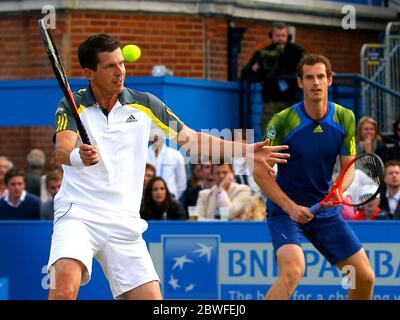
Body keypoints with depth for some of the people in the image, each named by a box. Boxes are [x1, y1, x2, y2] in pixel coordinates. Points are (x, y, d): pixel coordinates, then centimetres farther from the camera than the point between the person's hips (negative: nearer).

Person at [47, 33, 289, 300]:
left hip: (125, 223, 4)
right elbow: (62, 150, -18)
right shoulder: (72, 107, -1)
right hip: (77, 214, -4)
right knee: (65, 285, -29)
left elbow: (190, 139, 15)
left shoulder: (145, 105, 8)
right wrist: (79, 156, -42)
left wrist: (246, 150, 8)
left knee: (151, 297, -5)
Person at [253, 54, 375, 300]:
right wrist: (290, 207, -18)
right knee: (293, 271, -30)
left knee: (365, 277, 2)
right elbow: (260, 171, -11)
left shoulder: (345, 118, -3)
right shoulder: (283, 121, -15)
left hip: (326, 210, 5)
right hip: (285, 208, -5)